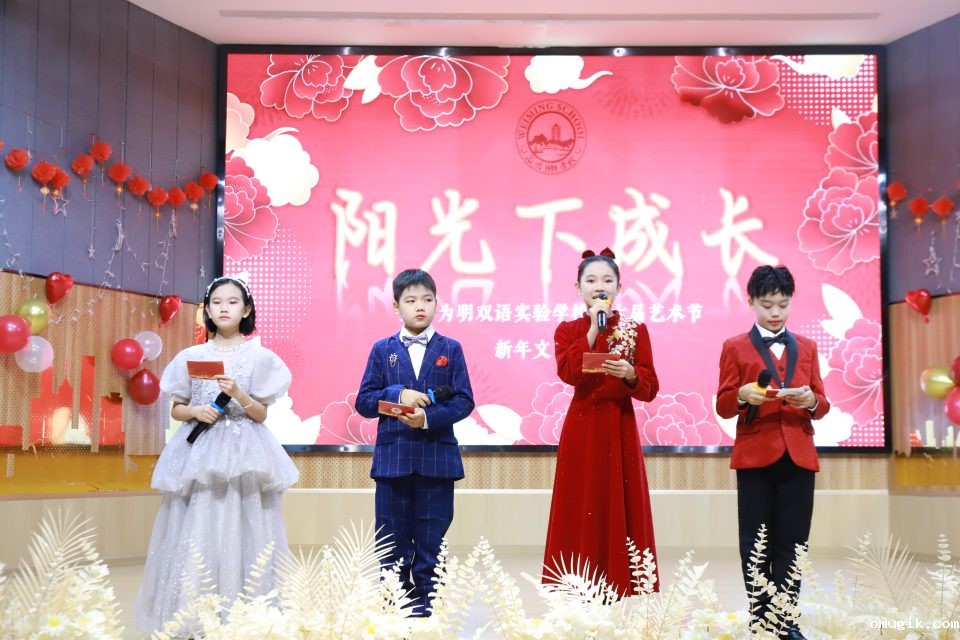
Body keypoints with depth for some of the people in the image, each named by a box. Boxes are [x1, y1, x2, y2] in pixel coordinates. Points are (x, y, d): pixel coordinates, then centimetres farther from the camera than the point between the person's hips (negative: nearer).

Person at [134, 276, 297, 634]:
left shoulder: (258, 357, 4)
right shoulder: (191, 356, 9)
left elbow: (261, 414, 3)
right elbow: (176, 410, 12)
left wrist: (238, 394, -14)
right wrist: (196, 411, -8)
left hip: (242, 452, -1)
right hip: (199, 453, 1)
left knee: (238, 533, -5)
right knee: (195, 534, -4)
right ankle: (192, 618, 2)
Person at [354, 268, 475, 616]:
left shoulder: (450, 349, 5)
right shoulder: (382, 350, 7)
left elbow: (464, 401, -2)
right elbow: (364, 402, 2)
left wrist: (429, 417, -18)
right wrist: (397, 394, -15)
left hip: (437, 457, -1)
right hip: (393, 457, 1)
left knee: (431, 542, 5)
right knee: (392, 543, 6)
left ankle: (425, 607, 14)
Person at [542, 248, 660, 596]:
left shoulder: (636, 330, 6)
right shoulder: (568, 330, 6)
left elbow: (650, 389, -1)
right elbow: (567, 372, -14)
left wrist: (631, 374, -21)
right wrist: (593, 328, -13)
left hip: (620, 429, 0)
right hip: (581, 430, 0)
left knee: (621, 511, 1)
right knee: (580, 512, -1)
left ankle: (622, 595, 7)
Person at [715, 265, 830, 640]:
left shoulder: (807, 347, 14)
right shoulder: (735, 348, 5)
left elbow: (822, 407, 10)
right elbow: (722, 407, 0)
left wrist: (811, 402, -13)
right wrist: (743, 395, -21)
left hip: (798, 456, 2)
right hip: (754, 455, -2)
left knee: (791, 542, 3)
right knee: (756, 542, 2)